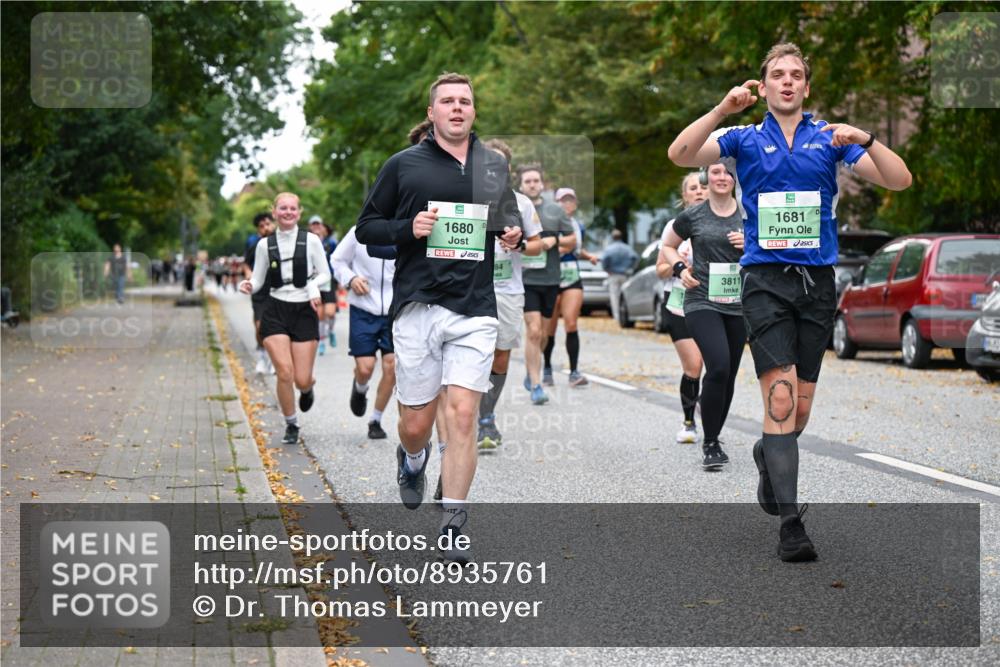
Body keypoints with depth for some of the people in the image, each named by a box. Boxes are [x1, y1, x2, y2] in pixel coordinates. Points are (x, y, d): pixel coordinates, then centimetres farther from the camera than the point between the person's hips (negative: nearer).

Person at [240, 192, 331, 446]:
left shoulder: (311, 240, 0)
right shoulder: (265, 244, 4)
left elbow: (325, 274, 6)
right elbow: (258, 280, 9)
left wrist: (313, 287, -15)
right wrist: (248, 286, -14)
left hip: (304, 310, 0)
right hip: (275, 311, 1)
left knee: (302, 379, -3)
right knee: (284, 373, -11)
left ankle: (308, 389, 38)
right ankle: (291, 425, 11)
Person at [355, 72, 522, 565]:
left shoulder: (495, 166, 13)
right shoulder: (404, 165, 5)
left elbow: (511, 220, 27)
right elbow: (366, 228, 8)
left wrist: (515, 234, 4)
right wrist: (408, 229, -11)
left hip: (475, 311, 1)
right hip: (417, 308, -1)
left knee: (463, 414, -9)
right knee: (415, 423, 4)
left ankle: (453, 524, -1)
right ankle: (412, 462, 42)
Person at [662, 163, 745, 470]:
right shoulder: (692, 216, 2)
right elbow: (668, 246, 16)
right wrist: (681, 268, -3)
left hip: (738, 304, 3)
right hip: (702, 303, -3)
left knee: (729, 376, 8)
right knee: (718, 367, -20)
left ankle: (714, 438, 27)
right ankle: (710, 445, -9)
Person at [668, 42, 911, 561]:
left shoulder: (829, 138, 10)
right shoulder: (745, 139, 8)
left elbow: (899, 179, 1)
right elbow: (680, 154, -8)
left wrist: (865, 140, -16)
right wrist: (723, 109, -18)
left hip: (817, 282, 3)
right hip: (766, 281, -2)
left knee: (800, 409, 8)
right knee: (781, 398, -15)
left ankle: (768, 454, 42)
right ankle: (790, 522, -16)